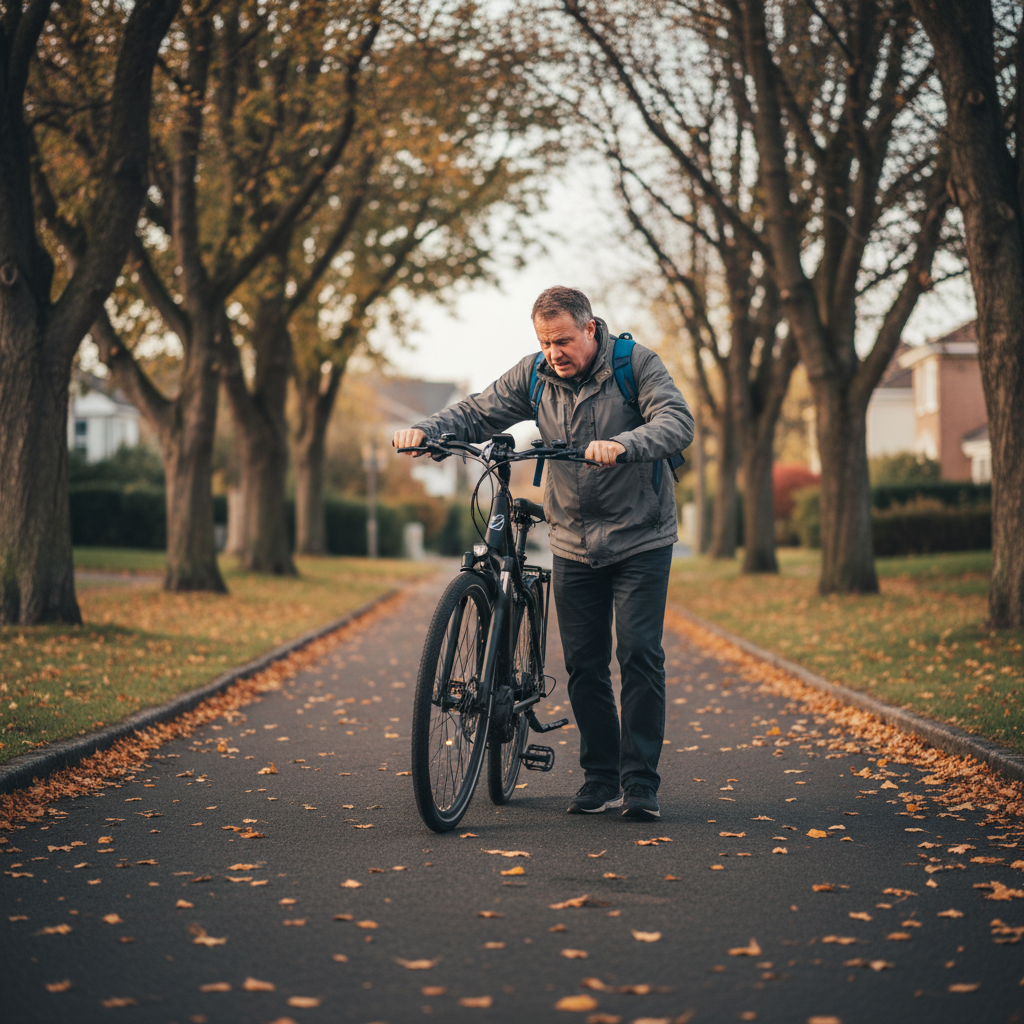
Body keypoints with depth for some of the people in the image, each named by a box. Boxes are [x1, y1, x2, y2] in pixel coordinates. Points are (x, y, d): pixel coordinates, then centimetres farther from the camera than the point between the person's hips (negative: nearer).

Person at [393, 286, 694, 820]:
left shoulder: (636, 364, -12)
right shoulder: (534, 375, -1)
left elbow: (677, 422, -25)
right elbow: (477, 412, -1)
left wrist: (622, 445, -44)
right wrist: (425, 429, -21)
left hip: (641, 540, -4)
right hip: (574, 543, 4)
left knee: (639, 653, -10)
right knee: (583, 664, 4)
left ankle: (641, 784, -2)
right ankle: (600, 779, 16)